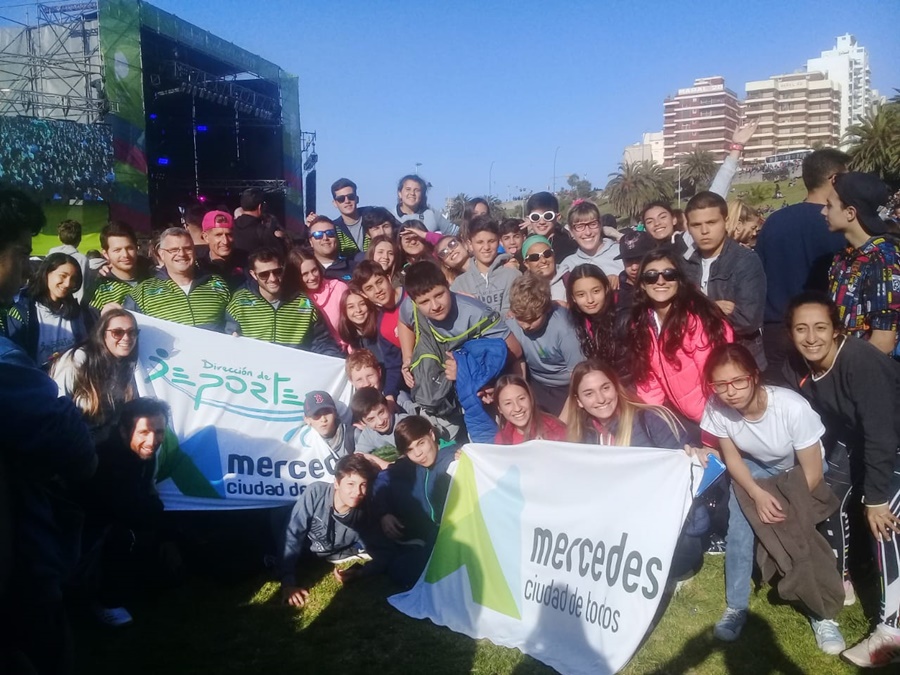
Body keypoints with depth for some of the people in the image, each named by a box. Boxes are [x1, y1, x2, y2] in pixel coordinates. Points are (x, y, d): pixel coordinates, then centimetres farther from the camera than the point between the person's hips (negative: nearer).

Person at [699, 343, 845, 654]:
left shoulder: (793, 407, -38)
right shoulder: (716, 408, -28)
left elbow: (812, 472, -24)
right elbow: (732, 458, -11)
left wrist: (788, 508, -17)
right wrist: (758, 495, -26)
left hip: (799, 471, -2)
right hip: (753, 468, 2)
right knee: (738, 531, -14)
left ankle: (822, 612, 1)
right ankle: (736, 607, 1)